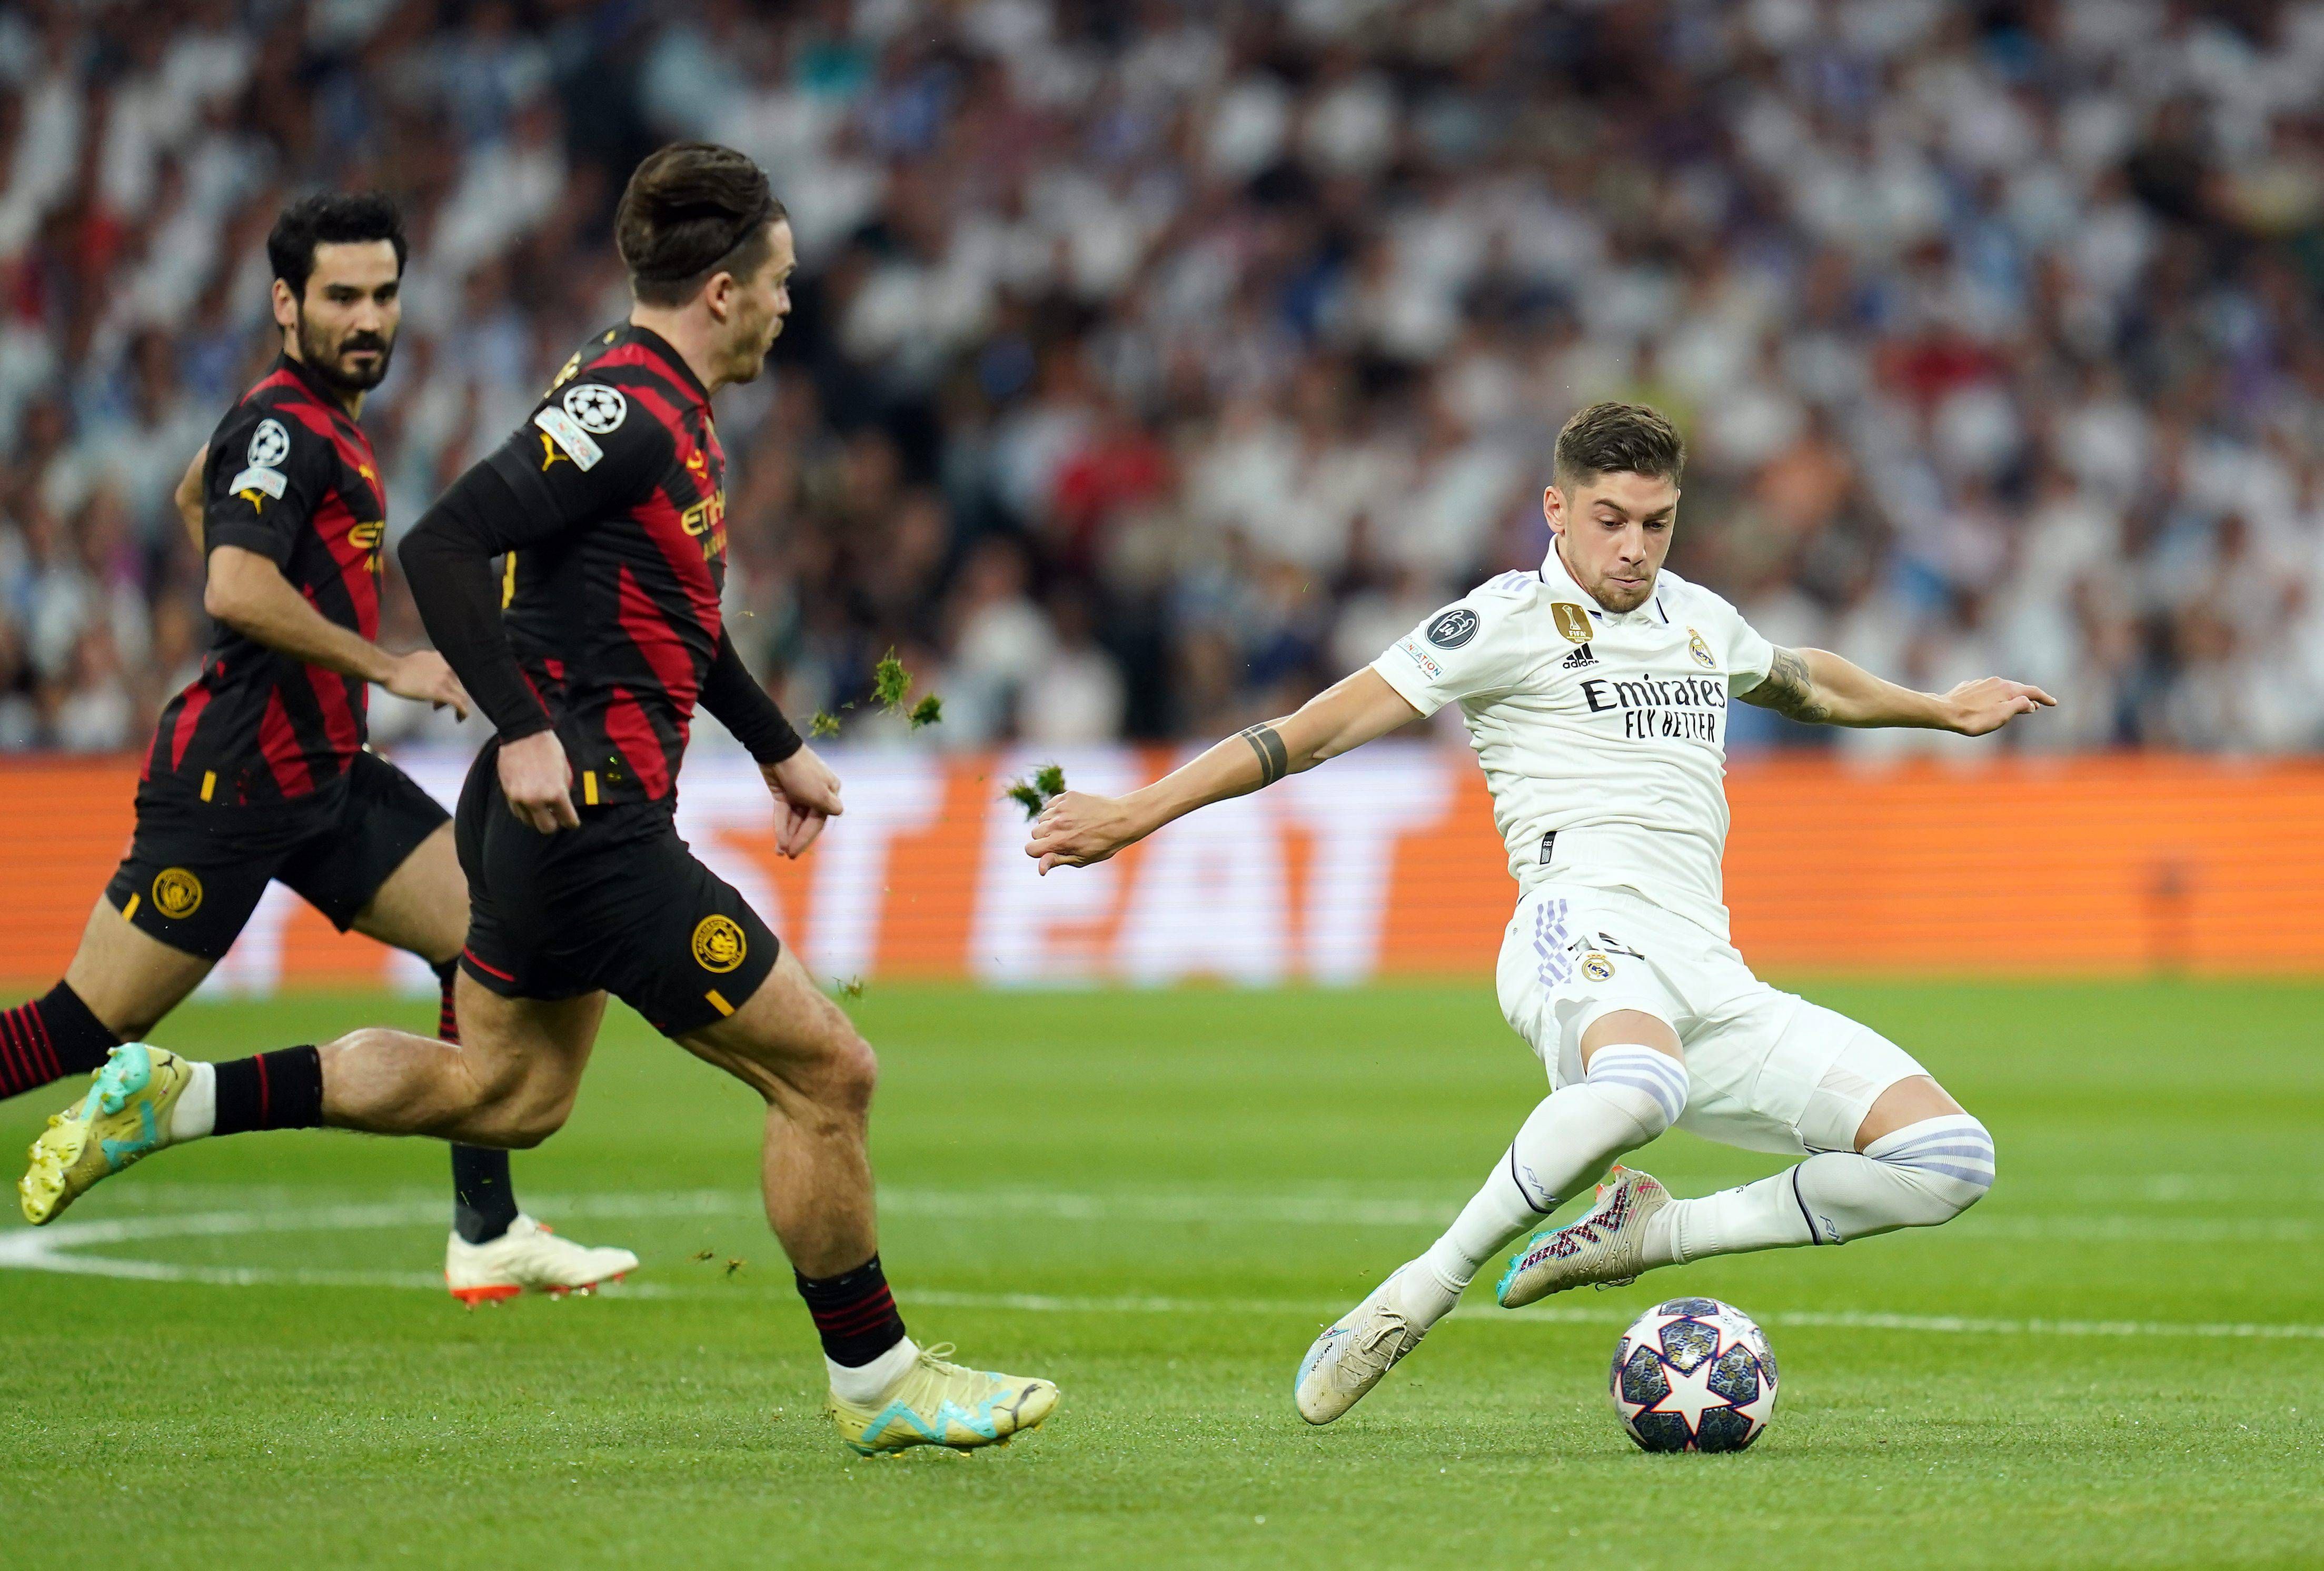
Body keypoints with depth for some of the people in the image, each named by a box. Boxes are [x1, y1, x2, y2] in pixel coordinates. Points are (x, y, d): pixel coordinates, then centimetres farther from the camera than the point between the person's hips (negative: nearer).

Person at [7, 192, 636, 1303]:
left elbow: (194, 496, 32)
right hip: (231, 781, -10)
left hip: (323, 774, 10)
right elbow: (236, 589, -30)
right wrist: (389, 666, -24)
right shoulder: (283, 428, -16)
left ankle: (488, 1236, 1)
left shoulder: (325, 416, 14)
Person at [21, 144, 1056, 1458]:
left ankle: (176, 1099, 22)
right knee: (826, 1071, -4)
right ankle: (878, 1380, 8)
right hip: (591, 820, -11)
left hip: (547, 820, 11)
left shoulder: (665, 410, 12)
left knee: (505, 1090, 23)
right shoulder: (624, 408, -19)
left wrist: (779, 747, 31)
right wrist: (524, 726, -28)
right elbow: (443, 548, -25)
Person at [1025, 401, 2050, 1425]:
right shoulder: (1514, 618, 5)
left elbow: (1806, 685, 49)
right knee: (1640, 1084, -44)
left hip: (1711, 979, 7)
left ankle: (1641, 1232, 4)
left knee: (1950, 1161, -9)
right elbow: (1323, 728, 0)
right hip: (1585, 930, -7)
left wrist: (1941, 710, 62)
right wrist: (1136, 814, -8)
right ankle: (1418, 1297, -26)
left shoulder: (1699, 621, 25)